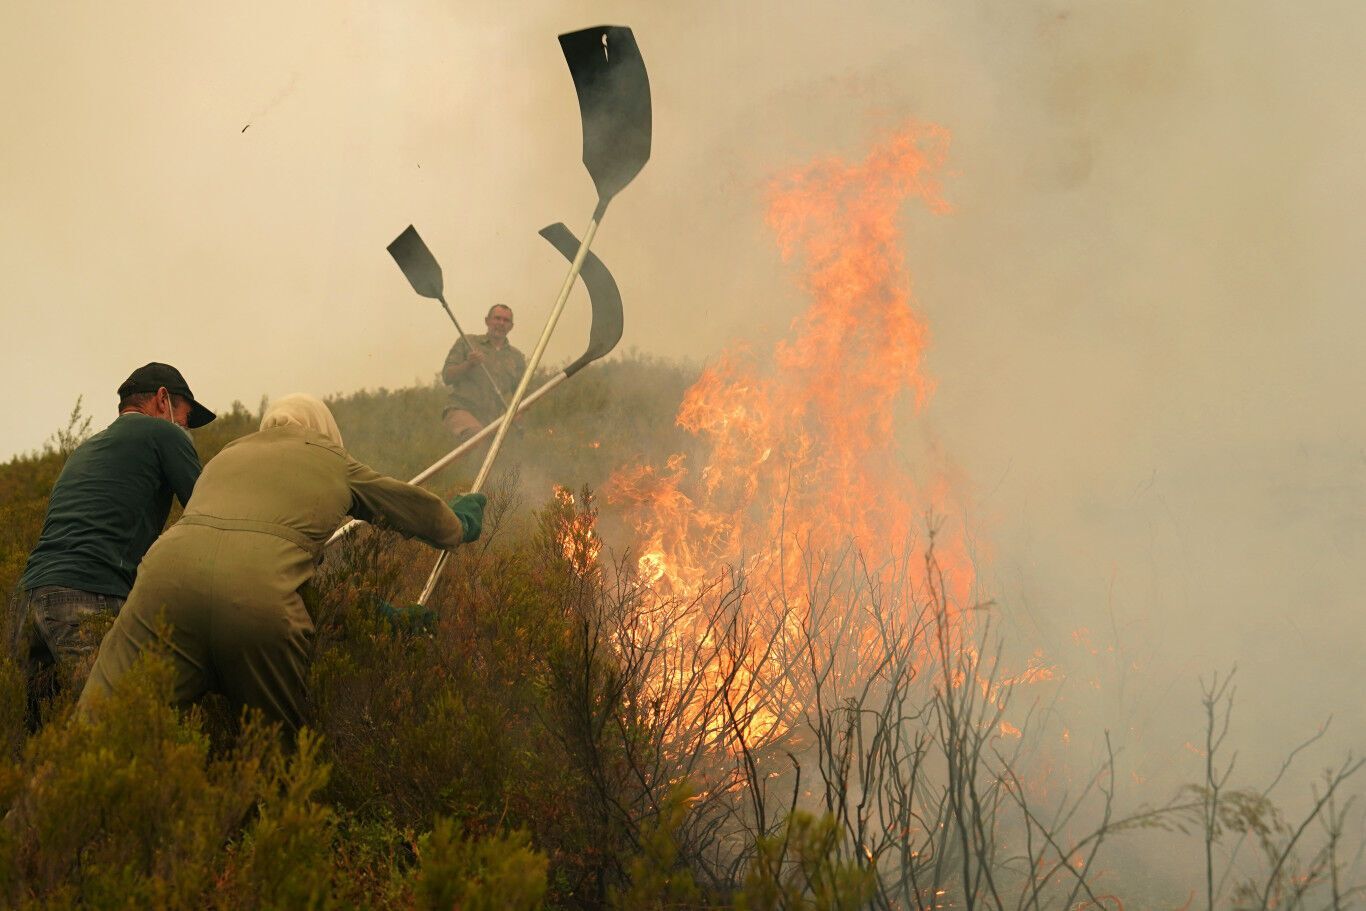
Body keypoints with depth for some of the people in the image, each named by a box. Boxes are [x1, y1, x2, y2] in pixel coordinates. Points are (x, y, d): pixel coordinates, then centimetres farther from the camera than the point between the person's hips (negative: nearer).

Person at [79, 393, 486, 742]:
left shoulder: (227, 454, 35)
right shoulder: (333, 460, 27)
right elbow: (417, 508, 39)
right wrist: (458, 527, 62)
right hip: (260, 589, -2)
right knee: (285, 746, 14)